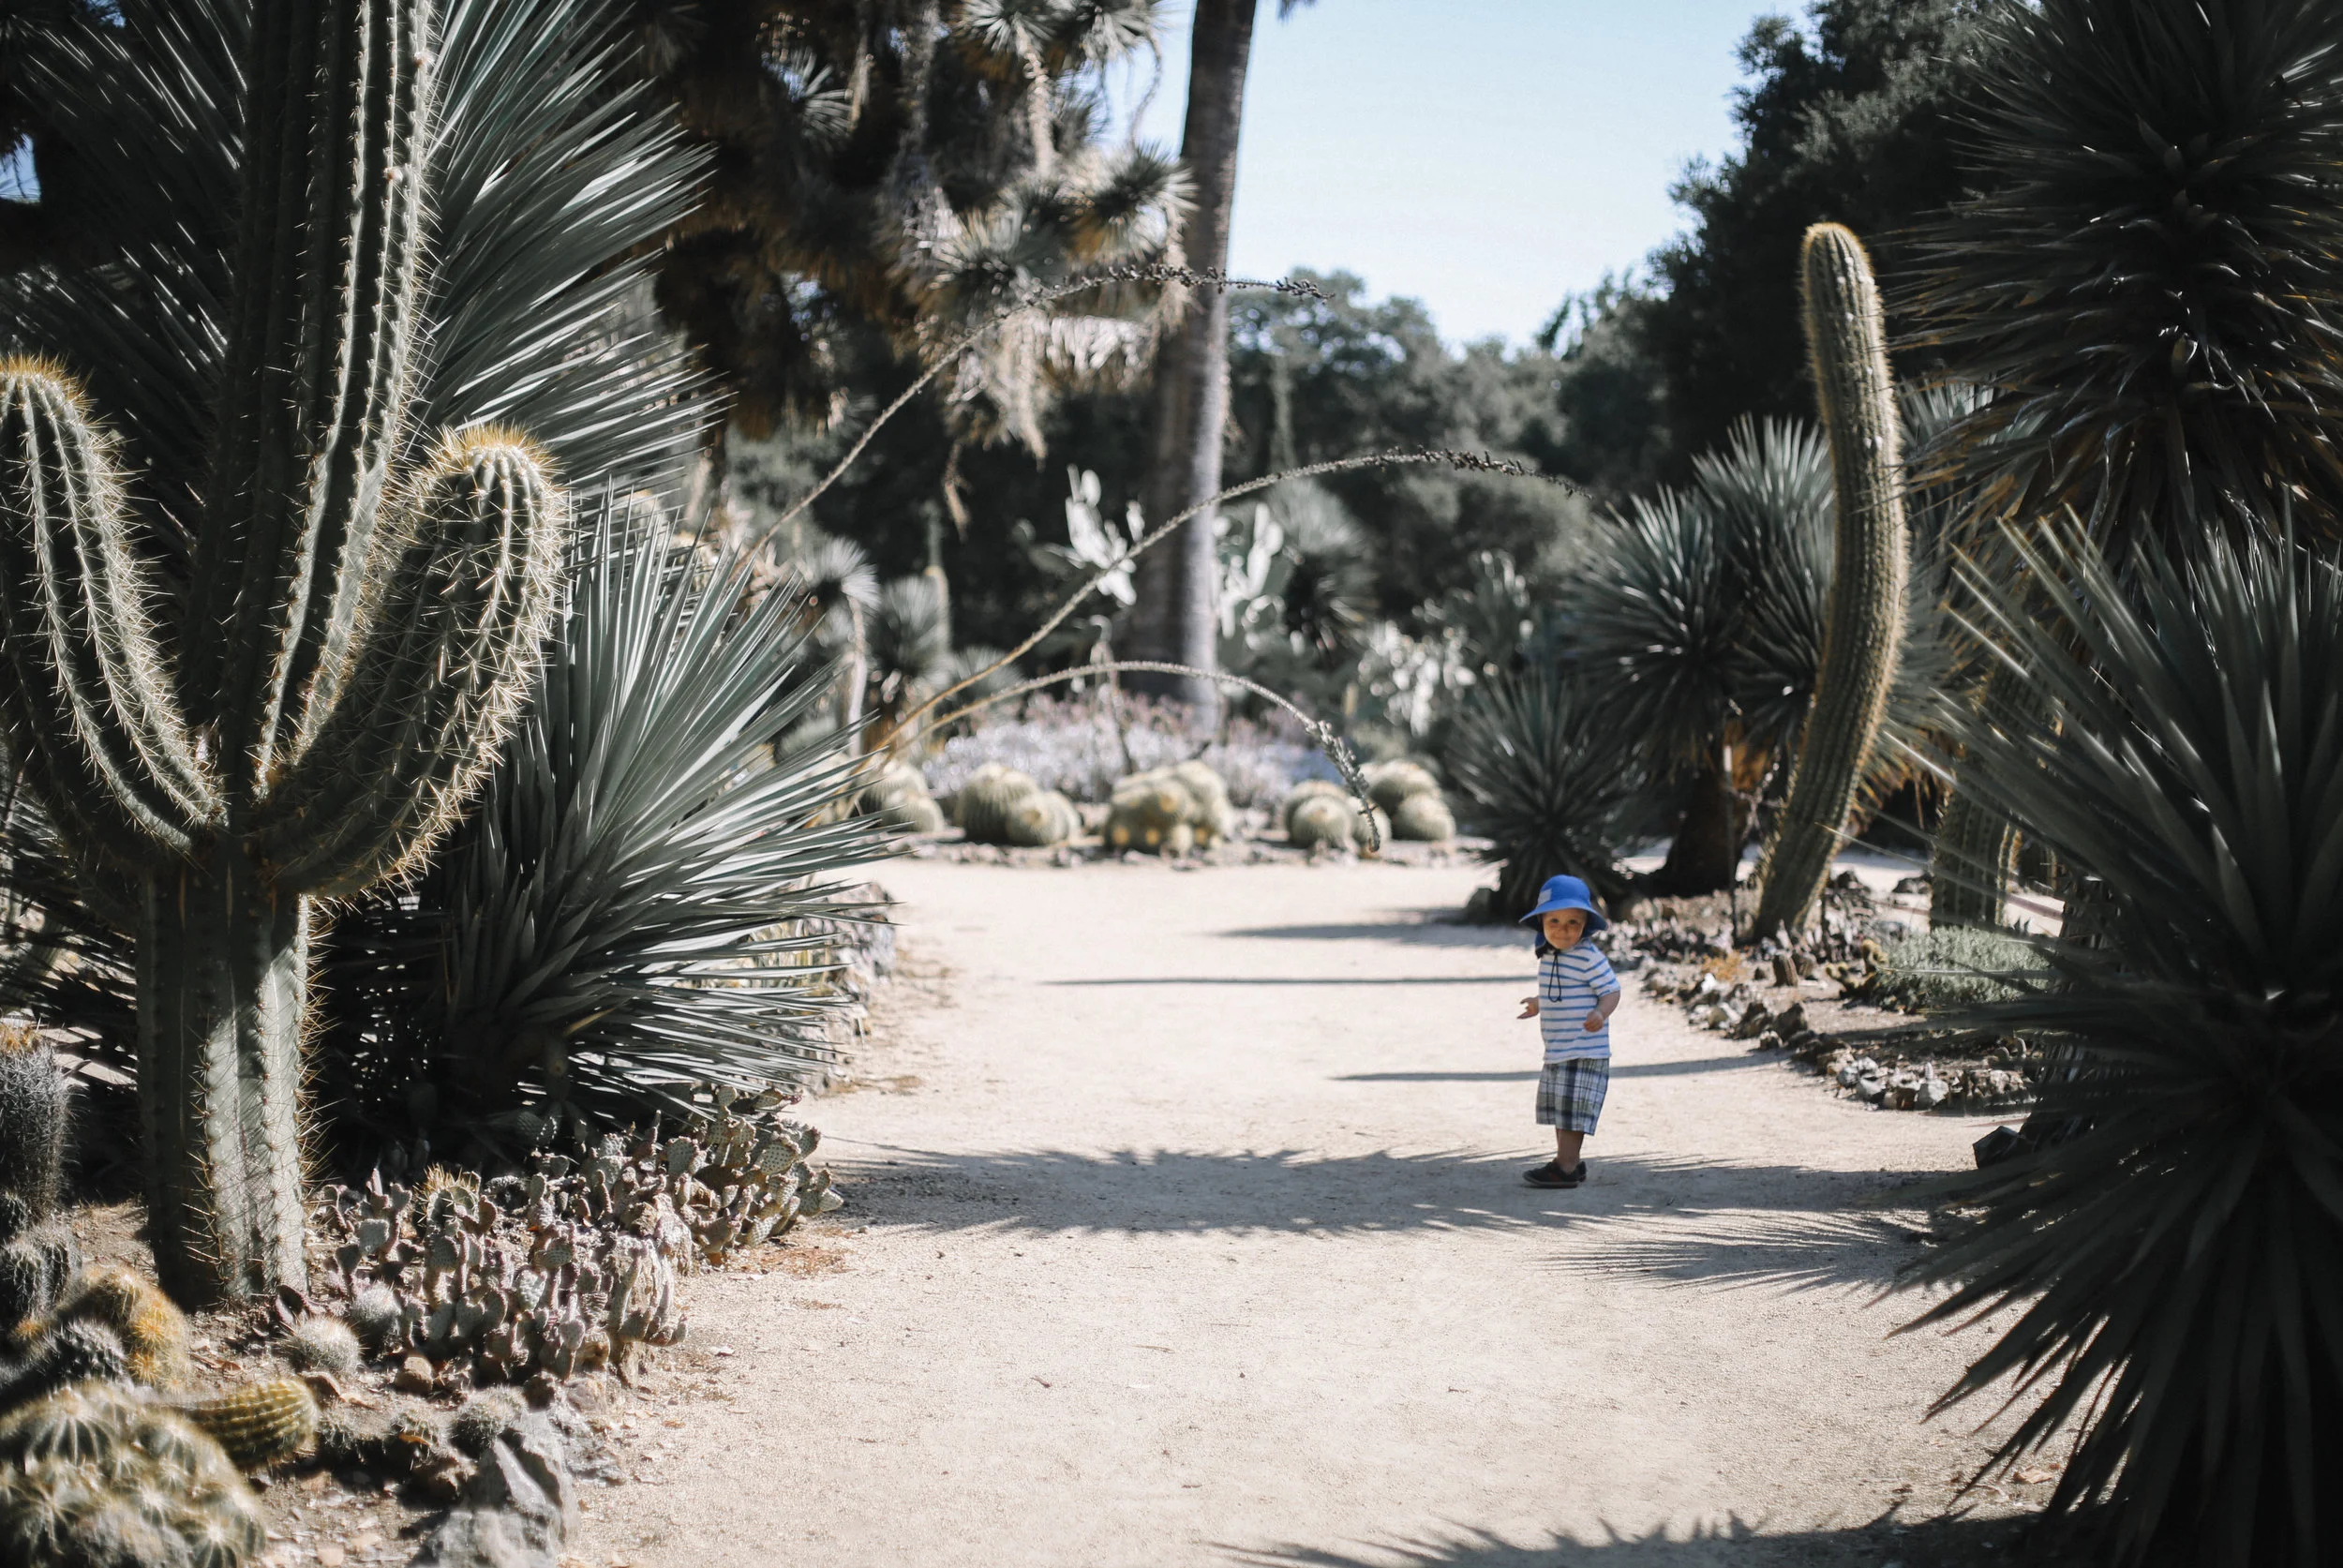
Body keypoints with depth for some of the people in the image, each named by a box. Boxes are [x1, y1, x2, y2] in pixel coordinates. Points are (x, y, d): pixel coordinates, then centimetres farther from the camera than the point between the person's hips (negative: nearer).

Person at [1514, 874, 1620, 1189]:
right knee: (1558, 1108, 15)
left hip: (1585, 1051, -9)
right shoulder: (1548, 956, 9)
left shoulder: (1589, 957, -16)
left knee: (1573, 1108, -8)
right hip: (1557, 1051, 9)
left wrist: (1601, 1013, -34)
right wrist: (1540, 1004, 41)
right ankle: (1568, 1160, 25)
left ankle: (1566, 1168, -5)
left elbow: (1611, 991, -15)